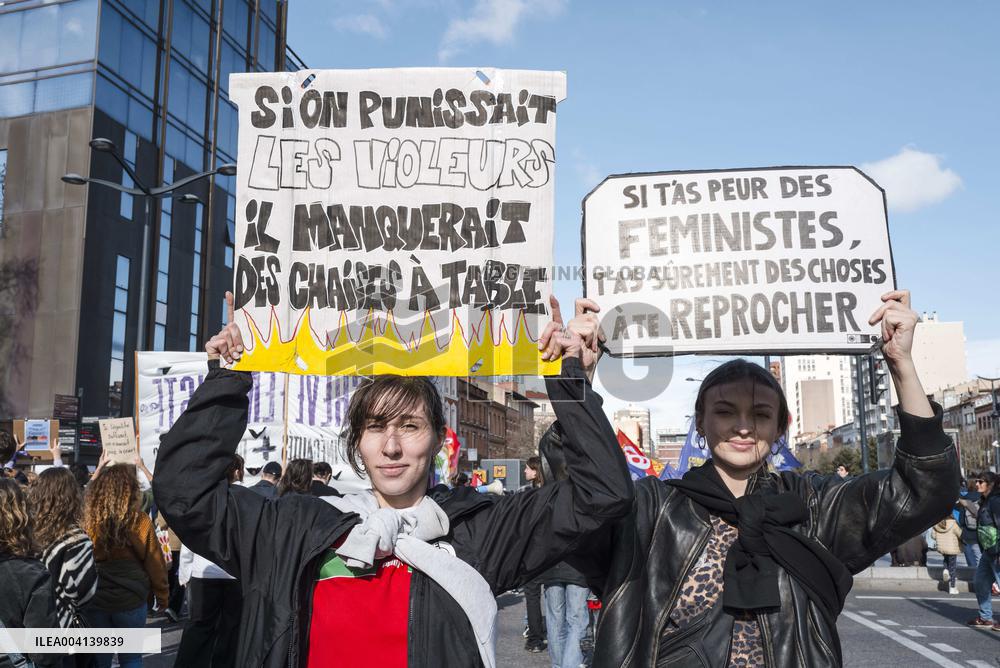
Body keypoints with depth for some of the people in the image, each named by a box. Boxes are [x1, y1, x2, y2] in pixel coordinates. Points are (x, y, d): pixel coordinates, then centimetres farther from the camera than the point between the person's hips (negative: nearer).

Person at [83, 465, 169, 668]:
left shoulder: (87, 520, -10)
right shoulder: (139, 521, -12)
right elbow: (154, 562, -5)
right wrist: (162, 595, 9)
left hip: (93, 600, 1)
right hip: (130, 600, -1)